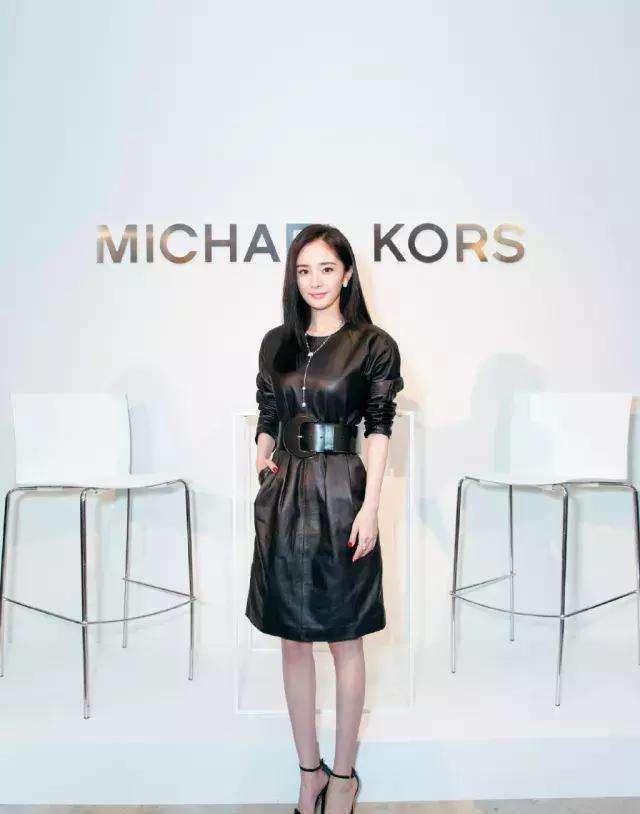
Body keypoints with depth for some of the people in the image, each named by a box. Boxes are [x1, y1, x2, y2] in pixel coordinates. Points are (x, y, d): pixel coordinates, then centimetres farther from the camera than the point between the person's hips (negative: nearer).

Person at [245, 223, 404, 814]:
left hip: (340, 494, -4)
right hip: (284, 498, 4)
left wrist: (370, 506, -12)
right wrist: (262, 463, -2)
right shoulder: (276, 343, 9)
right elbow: (267, 419, 13)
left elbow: (379, 430, -6)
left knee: (345, 641, 8)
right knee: (292, 639, 12)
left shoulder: (373, 344, -3)